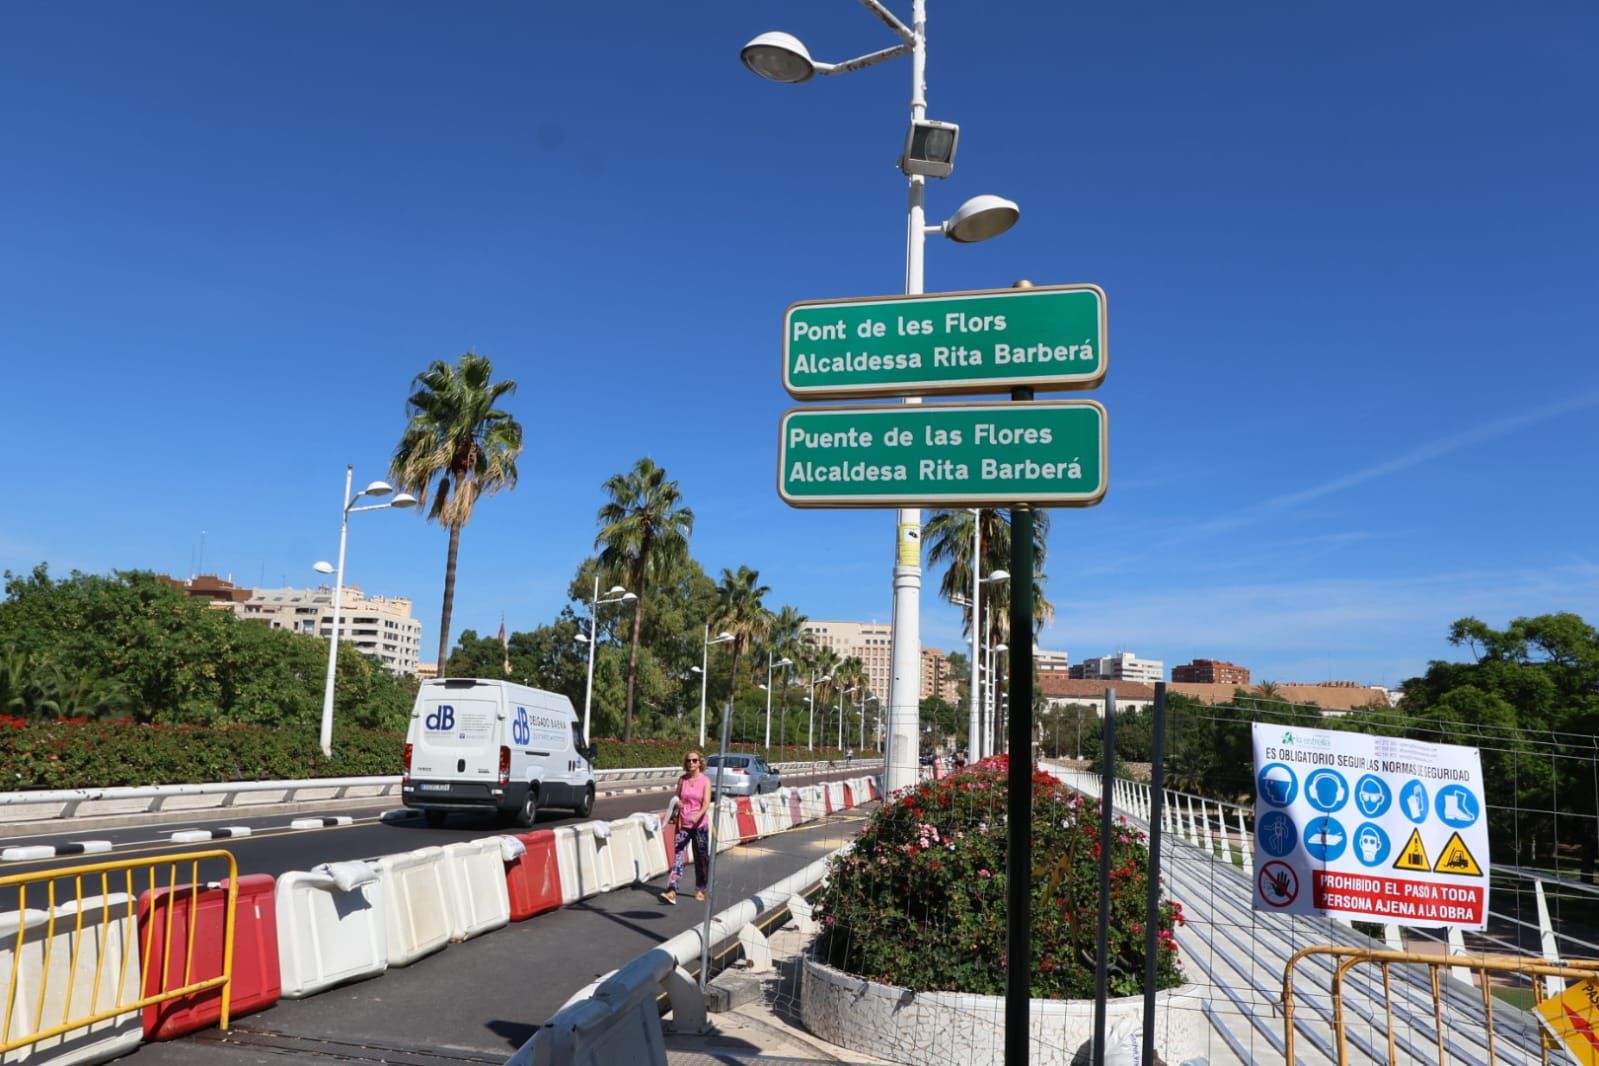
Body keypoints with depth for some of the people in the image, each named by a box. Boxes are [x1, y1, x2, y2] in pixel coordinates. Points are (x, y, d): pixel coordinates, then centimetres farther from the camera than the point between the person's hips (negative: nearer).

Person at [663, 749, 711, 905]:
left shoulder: (705, 781, -6)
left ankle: (700, 890, 23)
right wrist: (676, 817, 3)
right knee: (677, 856, -9)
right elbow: (676, 800, 11)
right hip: (683, 824, 2)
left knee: (701, 858, 8)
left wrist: (698, 816, -32)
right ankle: (672, 891, -17)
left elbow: (706, 803, -16)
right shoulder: (682, 780, 3)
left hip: (700, 825, -2)